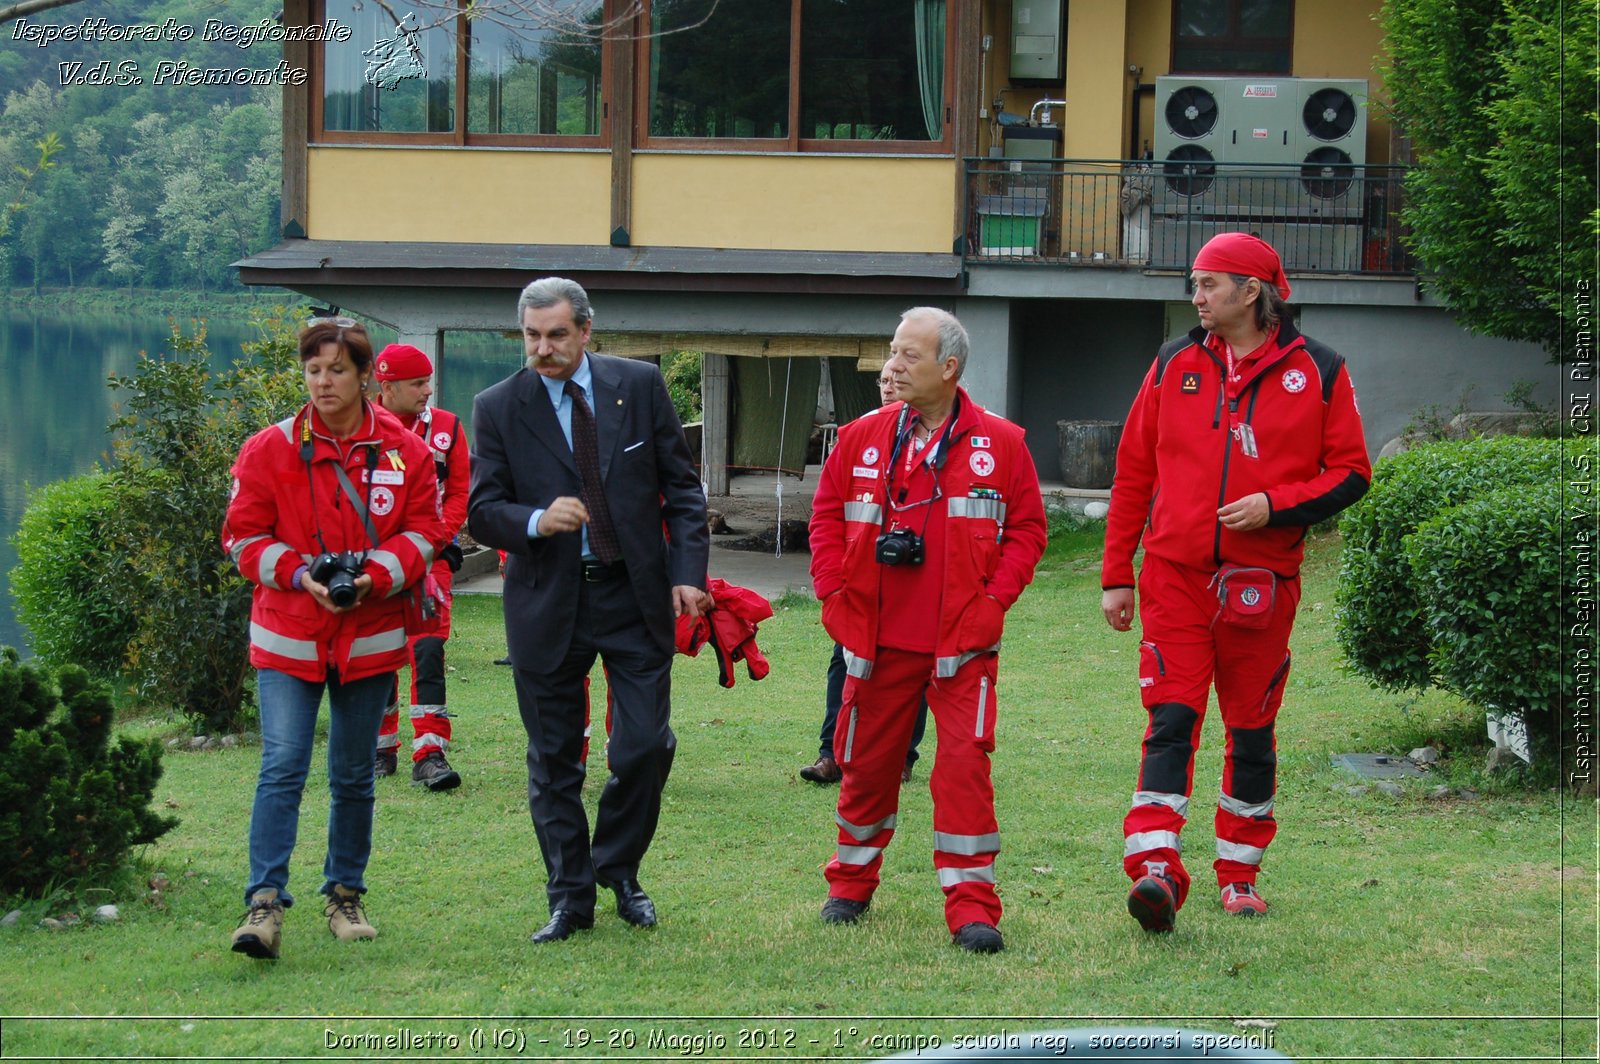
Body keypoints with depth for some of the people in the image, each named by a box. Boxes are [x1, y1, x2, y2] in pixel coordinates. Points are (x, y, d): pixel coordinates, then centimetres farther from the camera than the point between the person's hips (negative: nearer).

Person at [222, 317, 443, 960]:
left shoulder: (405, 451, 2)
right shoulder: (269, 450, -2)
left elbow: (424, 532, 3)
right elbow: (244, 536, 0)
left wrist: (376, 575, -15)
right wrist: (300, 575, -16)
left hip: (370, 636, 2)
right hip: (288, 639, -2)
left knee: (354, 777, 11)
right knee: (282, 768, -13)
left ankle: (345, 896, 24)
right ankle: (265, 902, -15)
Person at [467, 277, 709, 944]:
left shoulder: (641, 386, 3)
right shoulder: (498, 407, 0)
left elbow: (682, 487, 6)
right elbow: (480, 511, -1)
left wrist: (687, 572, -5)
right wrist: (536, 521, -22)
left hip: (637, 596, 0)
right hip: (548, 605, 0)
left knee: (646, 746, -3)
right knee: (553, 763, 5)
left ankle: (618, 869, 21)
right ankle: (570, 899, 17)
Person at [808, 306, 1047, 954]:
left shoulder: (999, 444, -1)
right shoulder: (863, 438, 5)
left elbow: (1027, 528, 4)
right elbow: (826, 518, 11)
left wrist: (995, 597, -6)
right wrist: (835, 591, 1)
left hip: (963, 643, -2)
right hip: (878, 640, 2)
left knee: (965, 764, -10)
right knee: (866, 761, 11)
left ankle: (971, 906, -5)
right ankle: (851, 882, 31)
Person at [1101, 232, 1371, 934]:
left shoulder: (1317, 373, 0)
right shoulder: (1174, 366, 6)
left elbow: (1351, 472, 1)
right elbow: (1133, 474, 10)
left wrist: (1275, 505, -15)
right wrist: (1115, 577, 7)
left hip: (1261, 583, 0)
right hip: (1175, 576, 0)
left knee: (1252, 730, 9)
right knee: (1171, 721, -11)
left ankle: (1240, 871, 22)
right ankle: (1155, 869, -19)